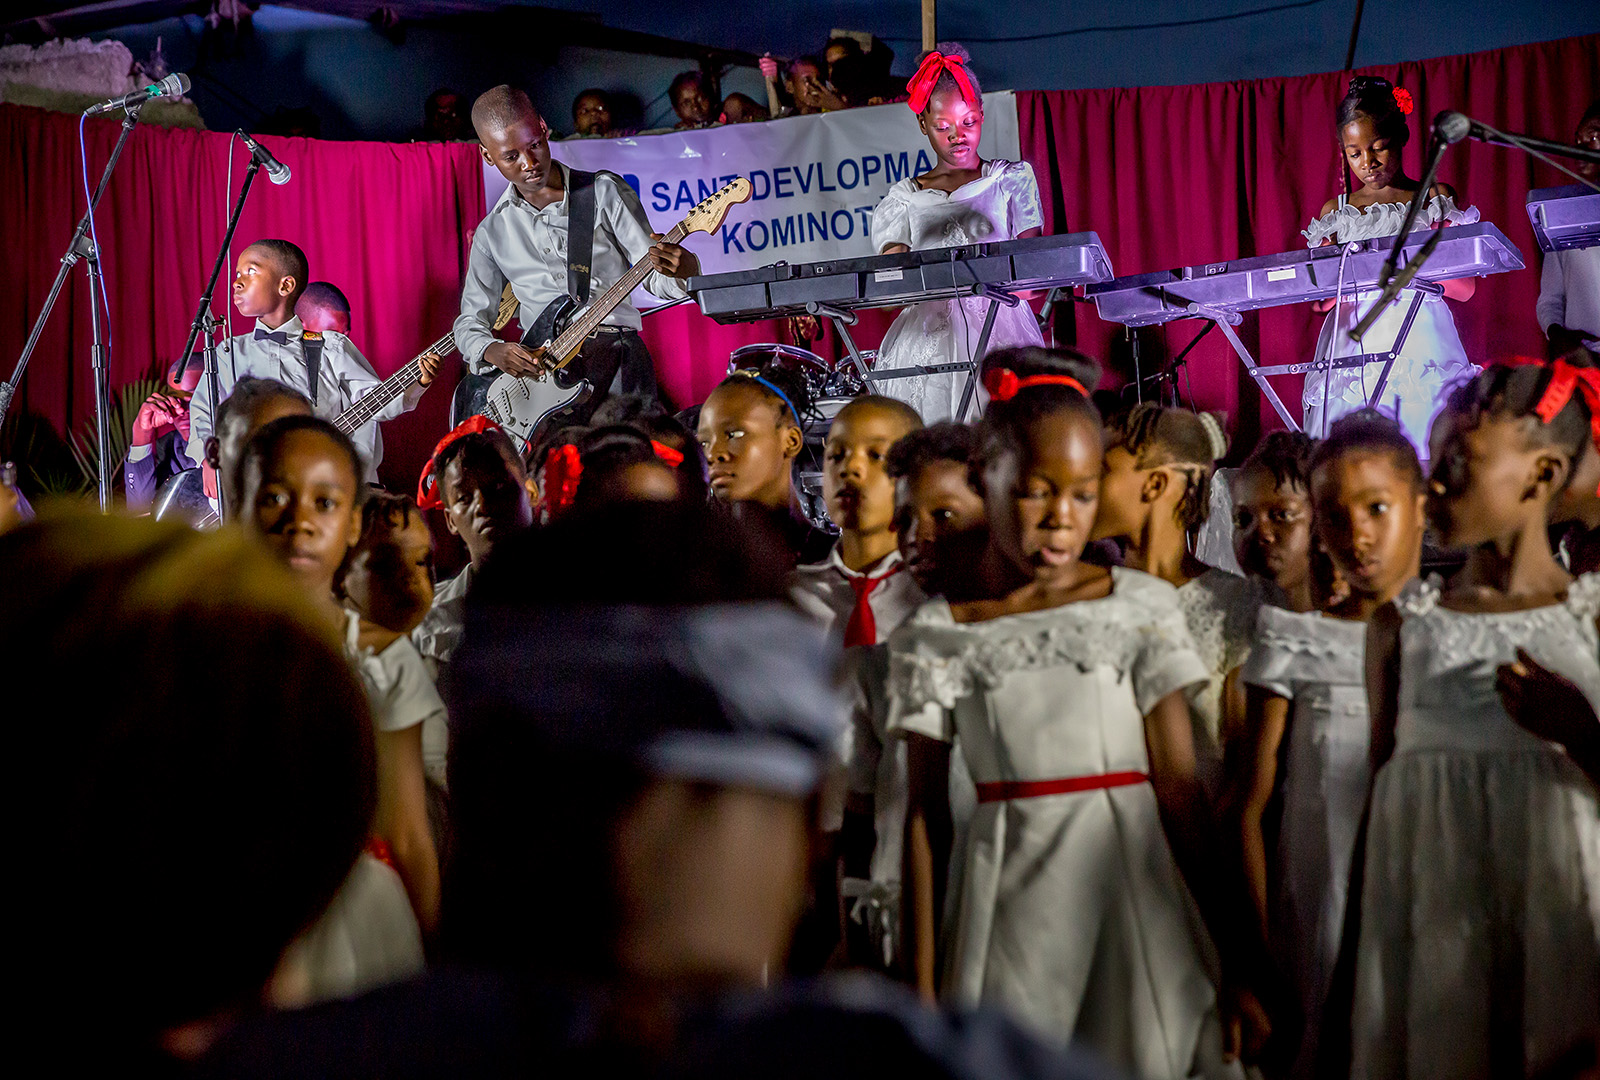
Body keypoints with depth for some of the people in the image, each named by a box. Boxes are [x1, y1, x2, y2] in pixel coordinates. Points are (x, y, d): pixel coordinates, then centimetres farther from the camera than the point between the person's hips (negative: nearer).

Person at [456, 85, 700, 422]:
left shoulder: (605, 193, 8)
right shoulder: (493, 232, 15)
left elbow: (655, 277, 4)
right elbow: (470, 322, 19)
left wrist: (683, 270, -21)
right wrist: (492, 351, -6)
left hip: (614, 350, -3)